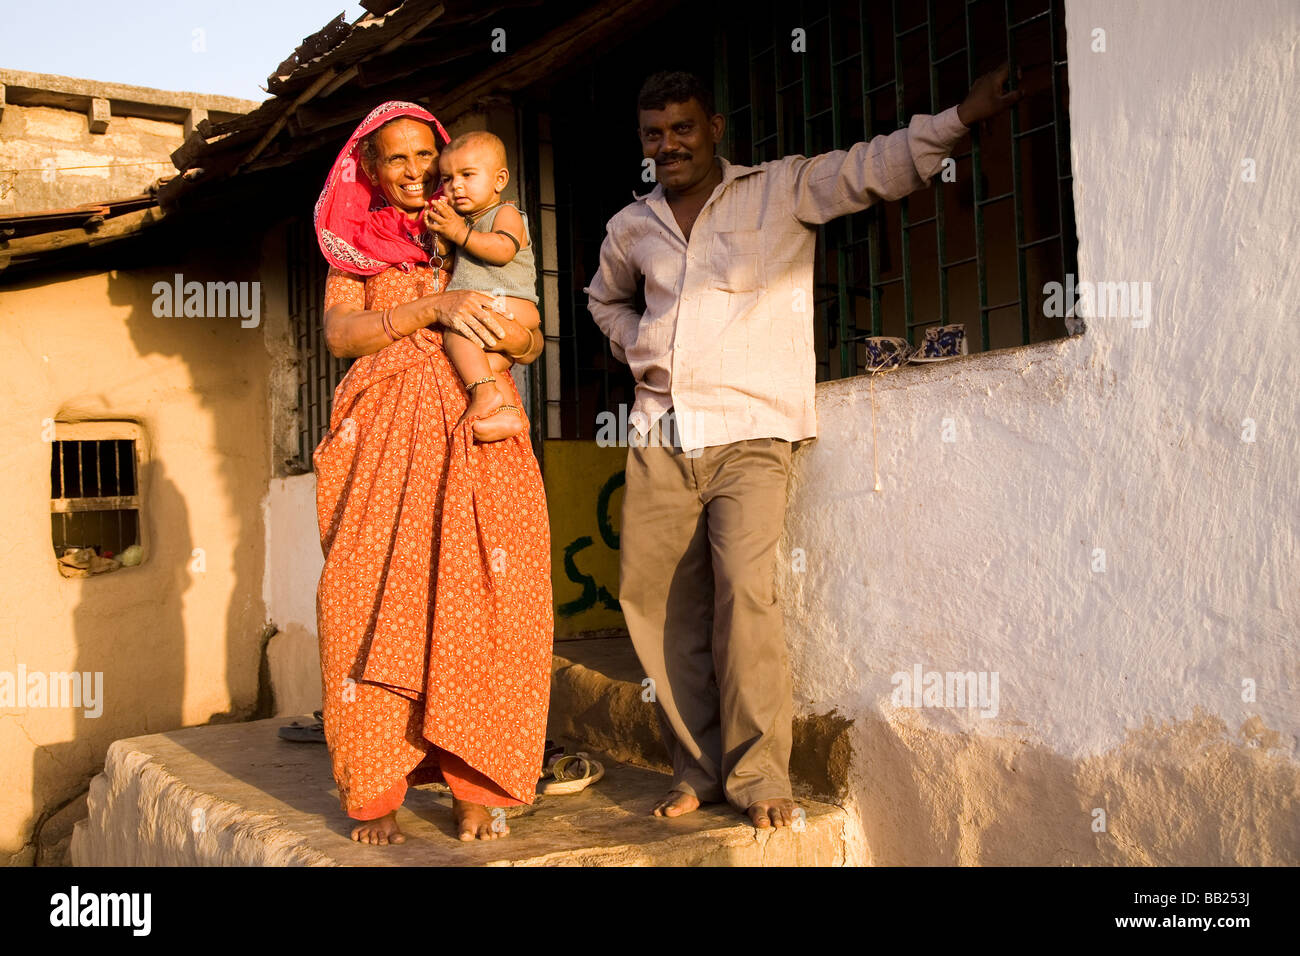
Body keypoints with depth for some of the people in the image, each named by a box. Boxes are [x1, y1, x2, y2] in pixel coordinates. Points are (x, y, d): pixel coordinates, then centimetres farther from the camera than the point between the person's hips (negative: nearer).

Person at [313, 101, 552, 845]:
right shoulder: (353, 245, 17)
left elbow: (533, 346, 13)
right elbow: (339, 333, -1)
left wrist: (513, 332, -10)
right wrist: (431, 307, -13)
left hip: (477, 436, 1)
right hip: (386, 441, 0)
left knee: (478, 602, -9)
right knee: (376, 603, -8)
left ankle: (479, 787, -3)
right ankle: (376, 790, -1)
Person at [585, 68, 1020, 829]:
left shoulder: (784, 190, 6)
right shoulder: (632, 227, 17)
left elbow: (877, 167, -5)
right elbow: (605, 297, 36)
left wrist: (962, 117, -17)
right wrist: (634, 349, 17)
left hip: (749, 432, -4)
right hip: (659, 436, 5)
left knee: (745, 589, -19)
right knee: (654, 598, 1)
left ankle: (758, 775, -7)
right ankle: (700, 770, 14)